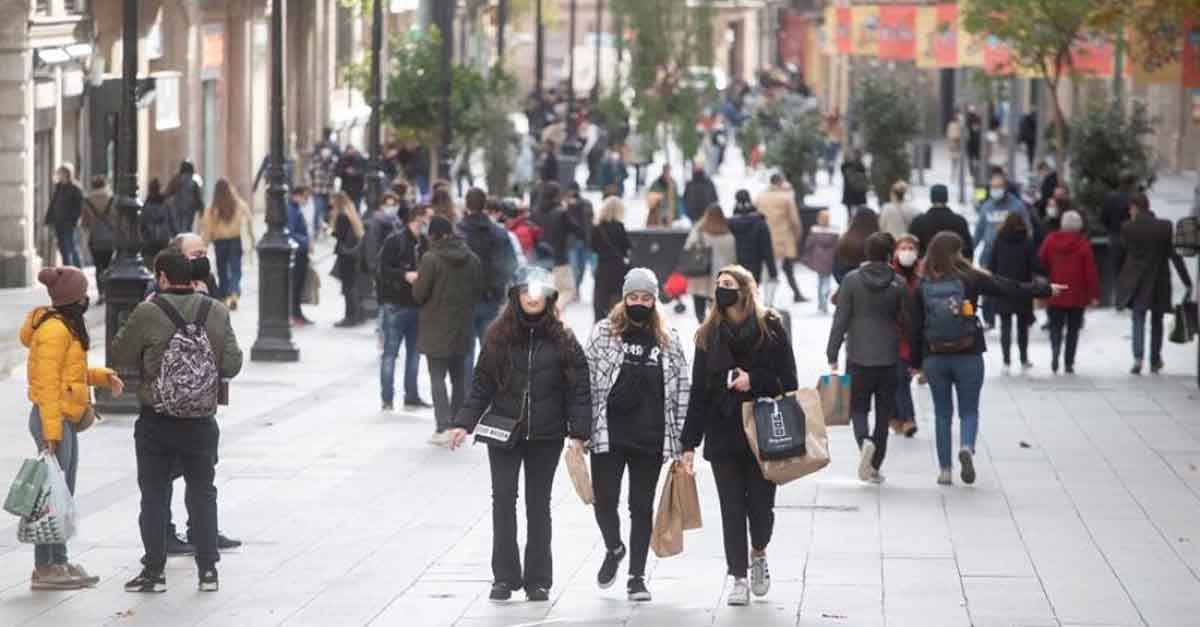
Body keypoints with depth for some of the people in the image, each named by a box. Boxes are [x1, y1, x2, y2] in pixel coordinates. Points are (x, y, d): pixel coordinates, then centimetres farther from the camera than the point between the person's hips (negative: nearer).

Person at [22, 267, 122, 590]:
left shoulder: (67, 327, 14)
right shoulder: (54, 330, -18)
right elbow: (47, 383, -21)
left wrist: (103, 377, 10)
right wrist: (52, 431, -23)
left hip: (65, 420, 11)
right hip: (53, 418, -11)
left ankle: (59, 562, 24)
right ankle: (44, 569, -2)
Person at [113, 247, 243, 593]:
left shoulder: (147, 314, -14)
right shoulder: (217, 313, -5)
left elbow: (120, 355, -5)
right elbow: (232, 365, -3)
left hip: (156, 422, -2)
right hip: (202, 422, 2)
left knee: (154, 496, 8)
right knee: (202, 493, 14)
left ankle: (154, 571, 11)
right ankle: (208, 569, 13)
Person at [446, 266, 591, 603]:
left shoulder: (563, 340, -1)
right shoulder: (499, 336, 2)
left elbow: (579, 389, -2)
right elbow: (482, 385, 5)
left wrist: (579, 433, -9)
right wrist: (464, 423, -3)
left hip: (545, 437, 0)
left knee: (538, 504, 7)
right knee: (503, 499, -6)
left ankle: (538, 580, 13)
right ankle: (504, 577, -1)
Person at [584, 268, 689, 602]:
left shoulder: (669, 340, 6)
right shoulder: (603, 332, 1)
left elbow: (681, 390, 8)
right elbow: (586, 380, 1)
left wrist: (682, 441, 4)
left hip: (650, 438, 1)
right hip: (608, 435, -1)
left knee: (642, 506, 6)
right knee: (604, 501, -1)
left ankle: (637, 575, 15)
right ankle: (614, 549, 29)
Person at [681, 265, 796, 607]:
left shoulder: (771, 328, -1)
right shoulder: (709, 335, 7)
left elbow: (787, 380, -2)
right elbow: (698, 392, 8)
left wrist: (753, 380, -18)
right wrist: (689, 443, 4)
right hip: (722, 435, 2)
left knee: (761, 504, 0)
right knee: (732, 509, 2)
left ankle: (758, 553, 31)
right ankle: (739, 578, 10)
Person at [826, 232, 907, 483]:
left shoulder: (851, 280, -5)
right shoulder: (898, 284, -2)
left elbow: (840, 320, -6)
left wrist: (832, 356, -2)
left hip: (858, 358, -1)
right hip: (889, 358, 1)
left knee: (858, 407, 10)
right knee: (884, 413, 10)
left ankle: (865, 441, -20)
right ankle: (875, 465, 10)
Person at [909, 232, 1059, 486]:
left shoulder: (922, 287, -3)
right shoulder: (971, 280, -7)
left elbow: (914, 328, -1)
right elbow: (1010, 289, -1)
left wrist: (917, 363, 8)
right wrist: (1046, 290, 9)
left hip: (935, 359, 2)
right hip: (968, 358, -2)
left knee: (942, 413, 12)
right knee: (969, 410, 9)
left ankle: (944, 469, 11)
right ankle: (967, 447, -20)